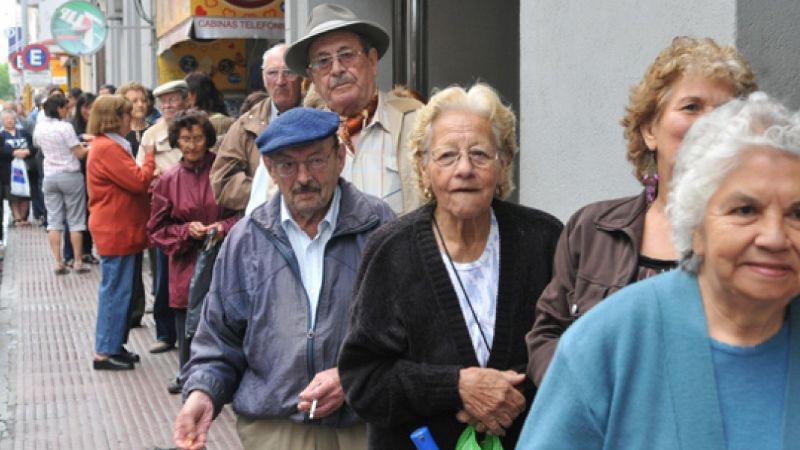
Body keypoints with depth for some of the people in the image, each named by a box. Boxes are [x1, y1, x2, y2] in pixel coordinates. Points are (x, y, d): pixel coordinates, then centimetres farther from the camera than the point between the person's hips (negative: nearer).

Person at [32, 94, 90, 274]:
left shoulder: (39, 128, 4)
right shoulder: (65, 127, -16)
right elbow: (80, 153, -15)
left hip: (50, 177, 5)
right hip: (70, 176, -5)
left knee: (54, 221, 6)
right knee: (75, 221, 4)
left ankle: (58, 263, 2)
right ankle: (78, 262, 7)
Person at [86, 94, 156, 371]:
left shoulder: (111, 146, 16)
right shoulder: (108, 148, -18)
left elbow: (130, 182, 19)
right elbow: (138, 181, -20)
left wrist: (149, 181, 3)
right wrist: (149, 156, -6)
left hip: (122, 231, 11)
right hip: (116, 232, -11)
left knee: (122, 291, 15)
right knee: (116, 291, -5)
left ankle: (115, 345, 23)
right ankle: (105, 353, 1)